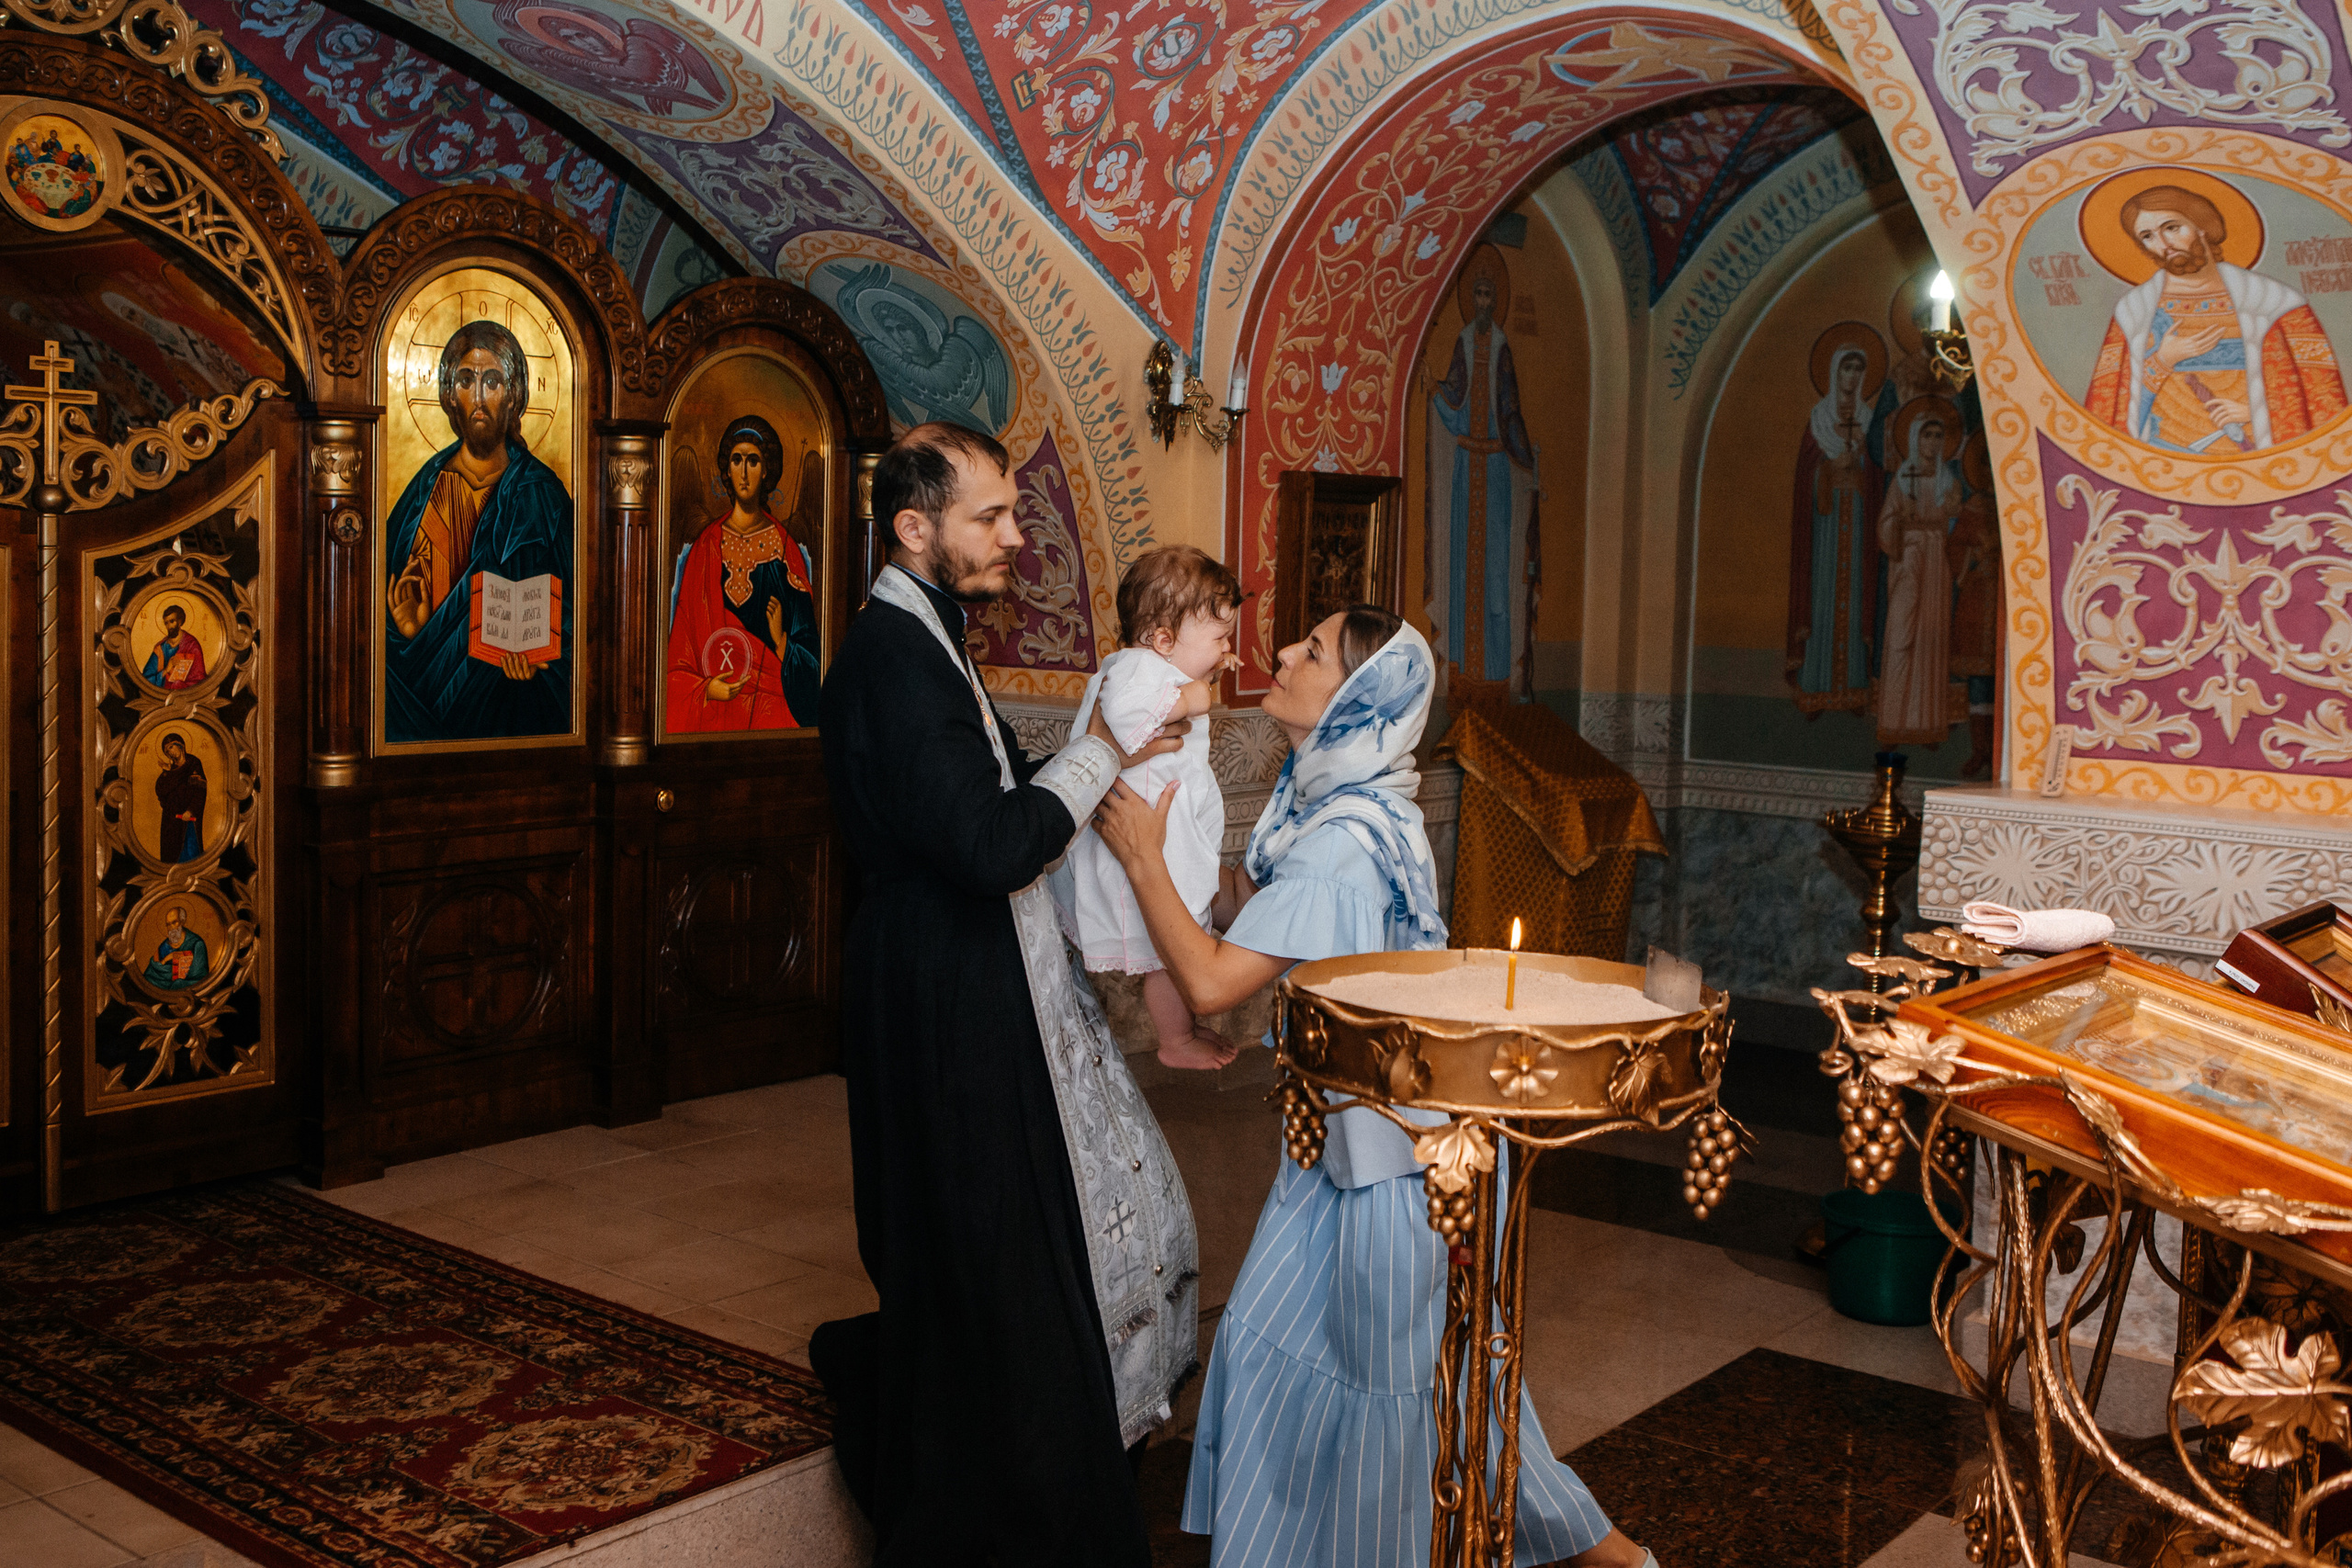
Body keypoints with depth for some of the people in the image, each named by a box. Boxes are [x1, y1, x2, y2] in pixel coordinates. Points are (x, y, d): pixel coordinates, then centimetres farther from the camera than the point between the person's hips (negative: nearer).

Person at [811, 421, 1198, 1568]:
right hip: (950, 1010, -10)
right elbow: (990, 845, -28)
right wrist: (1100, 754, -15)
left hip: (1001, 994, 10)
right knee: (990, 1255, 4)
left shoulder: (921, 642, 11)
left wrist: (1108, 746, 5)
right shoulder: (895, 657, -22)